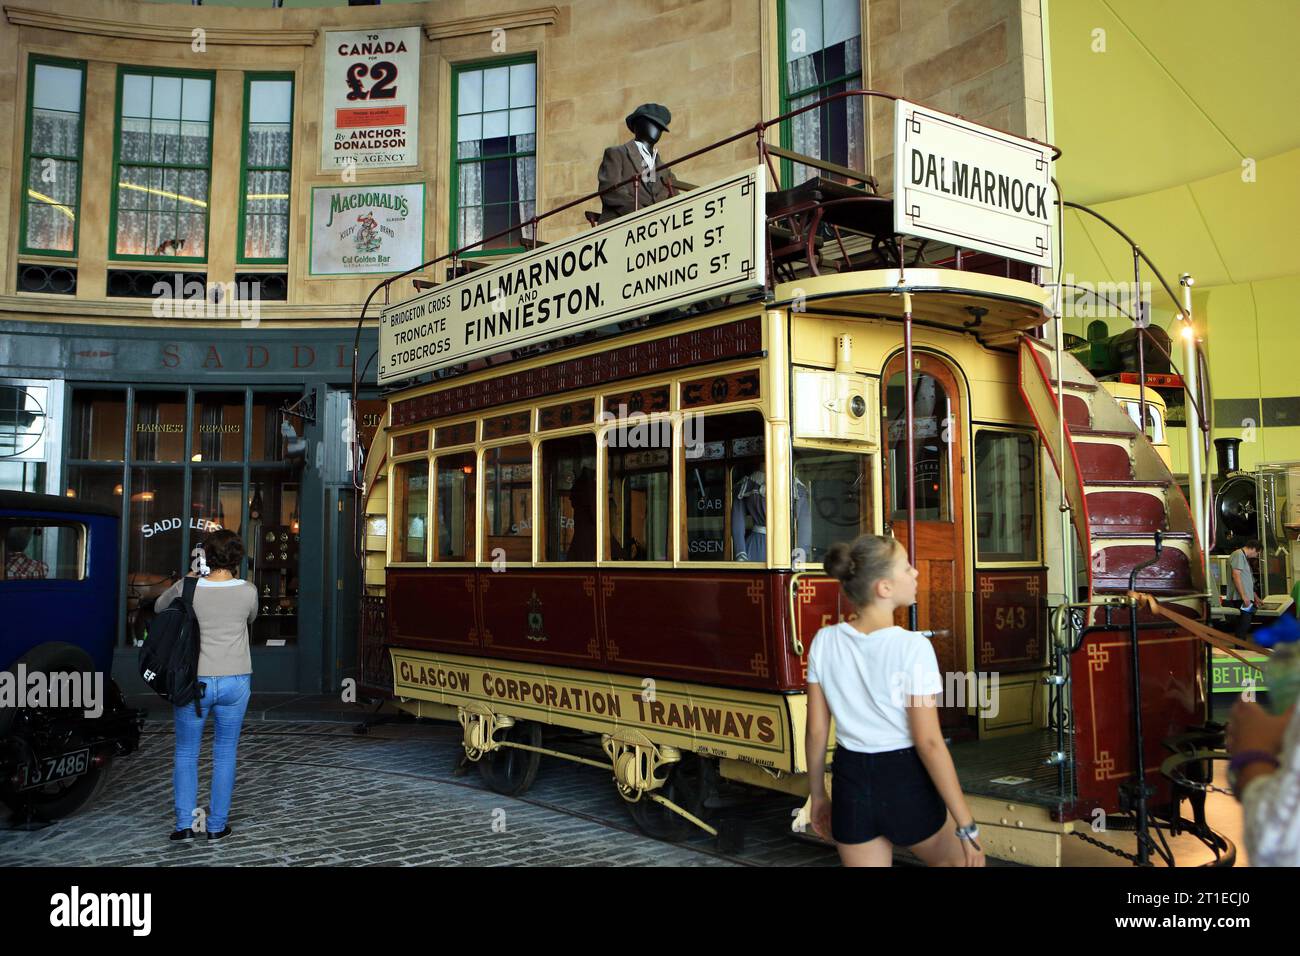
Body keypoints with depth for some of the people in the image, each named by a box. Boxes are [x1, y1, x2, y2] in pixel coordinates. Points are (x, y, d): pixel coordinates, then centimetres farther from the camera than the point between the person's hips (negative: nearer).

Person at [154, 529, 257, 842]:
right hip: (235, 682, 1)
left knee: (186, 753, 15)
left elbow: (160, 606, 13)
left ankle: (184, 824, 12)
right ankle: (217, 825, 17)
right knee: (225, 754, 12)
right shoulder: (248, 591, -7)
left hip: (194, 681, 0)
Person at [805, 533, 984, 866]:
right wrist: (967, 825, -12)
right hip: (906, 782, -4)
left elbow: (816, 730, -1)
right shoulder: (912, 647, -19)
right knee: (963, 858, 26)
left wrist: (818, 794, 13)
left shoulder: (824, 641, -6)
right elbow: (929, 742, -19)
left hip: (851, 783, 4)